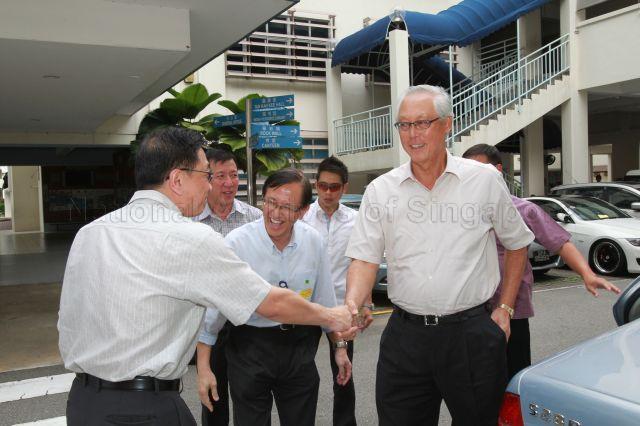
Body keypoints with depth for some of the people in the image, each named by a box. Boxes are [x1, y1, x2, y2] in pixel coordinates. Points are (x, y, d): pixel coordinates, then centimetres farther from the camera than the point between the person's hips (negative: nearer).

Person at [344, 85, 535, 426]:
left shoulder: (485, 180, 0)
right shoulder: (380, 190, 1)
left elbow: (517, 244, 10)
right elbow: (365, 258, -3)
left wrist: (505, 309, 5)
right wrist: (352, 305, -22)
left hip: (473, 333, -1)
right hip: (405, 333, 1)